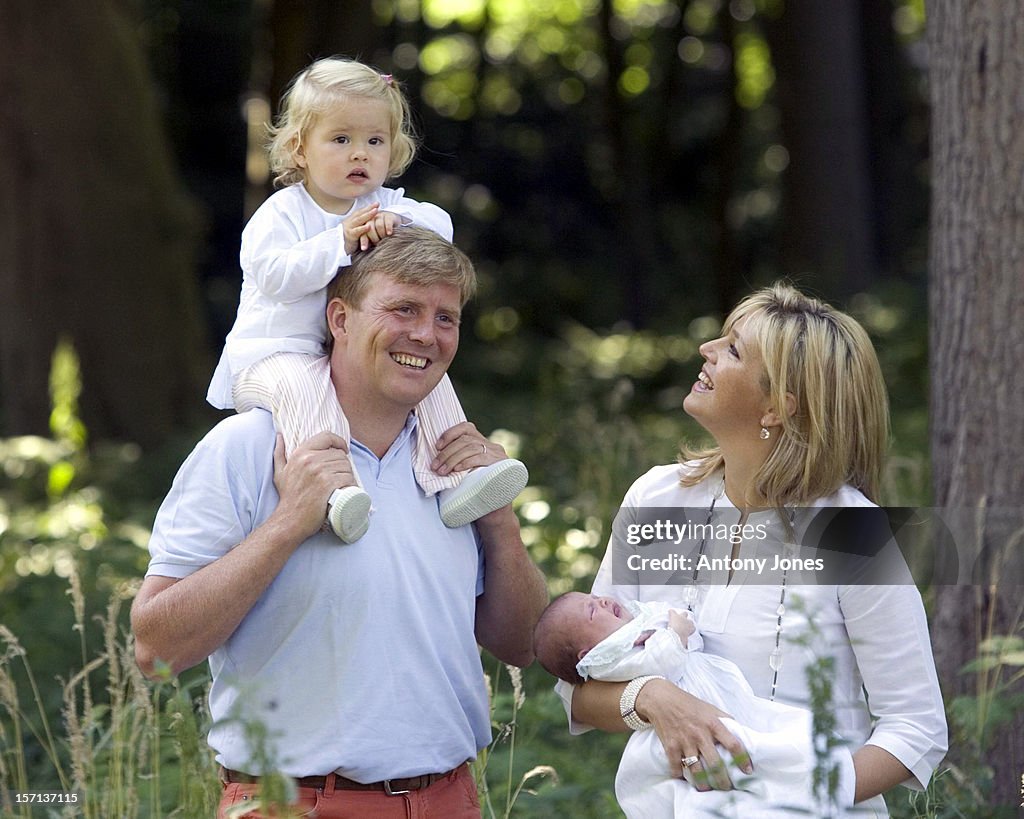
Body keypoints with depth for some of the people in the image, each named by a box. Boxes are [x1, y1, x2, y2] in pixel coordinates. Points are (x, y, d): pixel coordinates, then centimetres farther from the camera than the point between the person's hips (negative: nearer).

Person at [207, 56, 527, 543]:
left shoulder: (384, 205, 11)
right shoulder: (282, 213, -6)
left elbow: (440, 224, -3)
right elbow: (273, 275, -22)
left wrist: (396, 222, -22)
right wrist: (340, 241, -25)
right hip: (274, 355, -6)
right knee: (303, 385, -37)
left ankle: (452, 480, -17)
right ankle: (331, 488, -55)